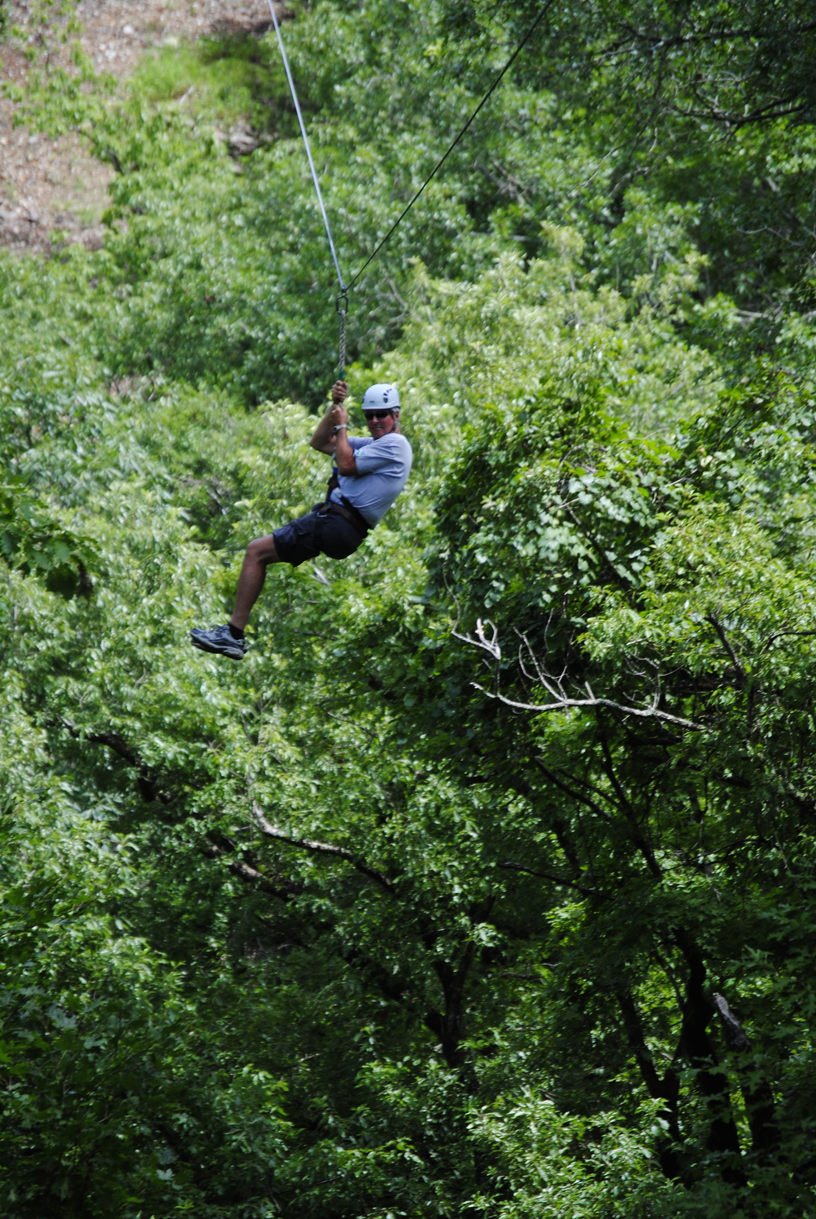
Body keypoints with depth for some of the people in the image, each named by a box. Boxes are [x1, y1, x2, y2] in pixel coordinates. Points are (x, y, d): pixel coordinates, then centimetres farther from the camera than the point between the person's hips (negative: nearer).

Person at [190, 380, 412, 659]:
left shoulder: (394, 443, -8)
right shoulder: (376, 444, 23)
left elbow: (346, 466, -16)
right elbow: (319, 443, 24)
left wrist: (341, 426, -2)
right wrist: (334, 407, 12)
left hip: (336, 525, -11)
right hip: (335, 523, 11)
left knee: (256, 552, -12)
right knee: (257, 550, 15)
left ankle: (233, 634, -13)